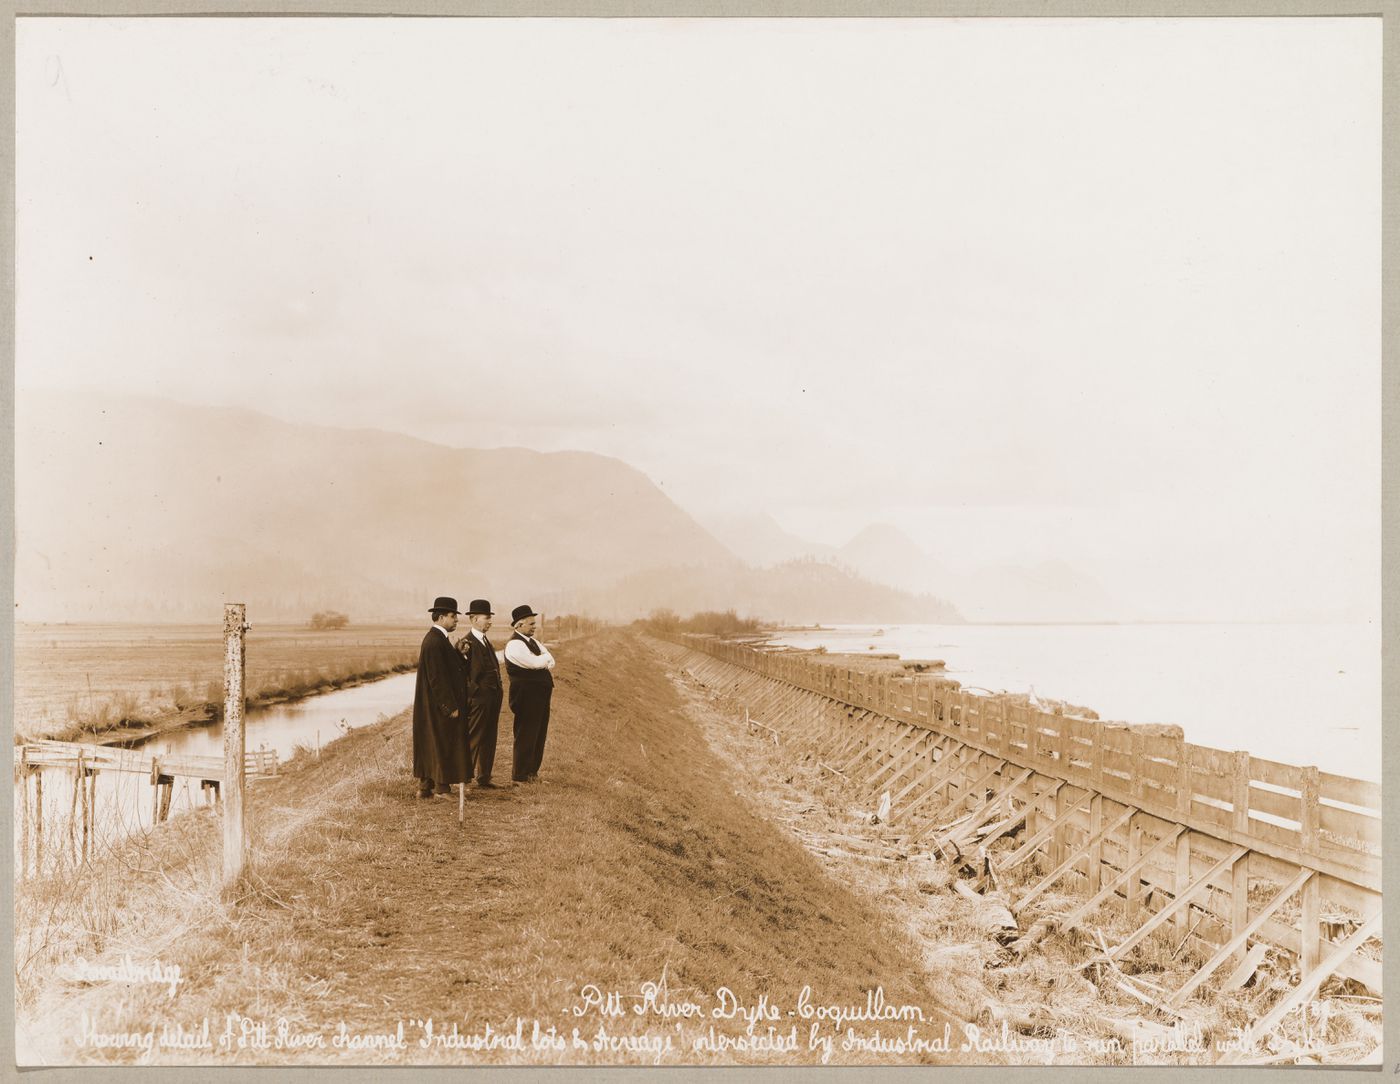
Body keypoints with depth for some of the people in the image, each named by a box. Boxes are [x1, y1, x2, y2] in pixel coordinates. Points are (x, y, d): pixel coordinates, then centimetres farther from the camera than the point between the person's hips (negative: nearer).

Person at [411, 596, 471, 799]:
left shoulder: (437, 639, 12)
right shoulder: (435, 642, -20)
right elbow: (437, 678, -23)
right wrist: (450, 706, -21)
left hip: (433, 708, 10)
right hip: (439, 707, -10)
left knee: (431, 746, 15)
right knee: (443, 746, -2)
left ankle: (425, 787, 21)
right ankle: (442, 789, 5)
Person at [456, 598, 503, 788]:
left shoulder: (486, 642, 16)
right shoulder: (466, 643, -12)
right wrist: (472, 691, -24)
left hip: (493, 697, 9)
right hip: (478, 698, -9)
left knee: (489, 739, 13)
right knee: (474, 739, -3)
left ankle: (484, 778, 21)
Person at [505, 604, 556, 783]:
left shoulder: (532, 641, 14)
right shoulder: (514, 644, -15)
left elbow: (549, 661, 9)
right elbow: (536, 662, -23)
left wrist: (545, 659, -13)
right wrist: (546, 656, -3)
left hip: (540, 695, 9)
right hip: (527, 697, -9)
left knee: (539, 734, 14)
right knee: (526, 736, -1)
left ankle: (532, 770, 24)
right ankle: (520, 774, 8)